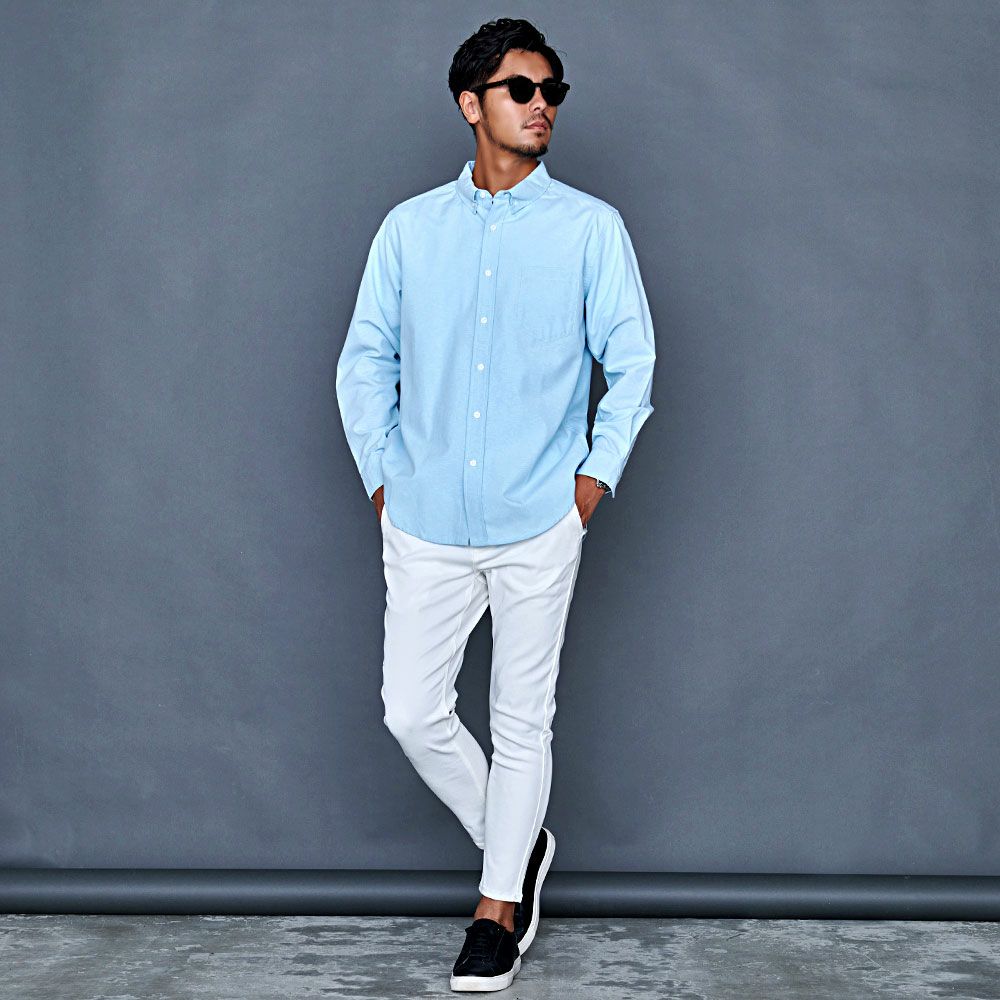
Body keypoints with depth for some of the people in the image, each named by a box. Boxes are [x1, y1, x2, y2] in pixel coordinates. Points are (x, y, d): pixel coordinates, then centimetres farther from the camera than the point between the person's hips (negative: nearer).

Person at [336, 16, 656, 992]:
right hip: (424, 523, 2)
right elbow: (365, 360, 11)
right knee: (412, 711, 3)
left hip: (538, 522, -2)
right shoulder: (410, 228, 6)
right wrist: (381, 476, 5)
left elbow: (631, 361, 4)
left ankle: (499, 907, 21)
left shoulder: (591, 228, 0)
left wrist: (597, 474, -4)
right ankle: (515, 841, 28)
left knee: (522, 719, 5)